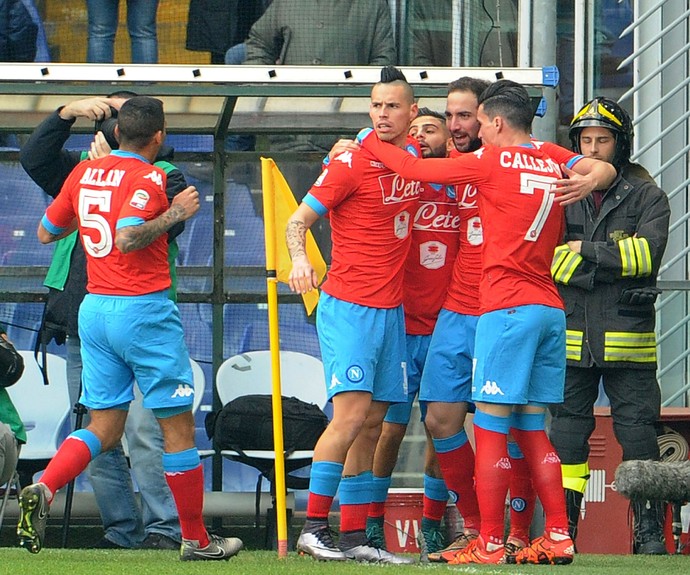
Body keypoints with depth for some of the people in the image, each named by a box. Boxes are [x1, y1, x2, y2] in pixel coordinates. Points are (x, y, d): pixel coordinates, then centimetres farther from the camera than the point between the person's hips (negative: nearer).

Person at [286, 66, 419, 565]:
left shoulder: (415, 158, 9)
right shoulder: (351, 165, -9)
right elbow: (298, 219, -7)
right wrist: (300, 259, -25)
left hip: (392, 311, 7)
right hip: (348, 307, -7)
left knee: (373, 423, 6)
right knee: (352, 412, -17)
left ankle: (355, 536, 9)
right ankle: (314, 526, -14)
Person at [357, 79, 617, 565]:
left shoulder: (492, 160, -3)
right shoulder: (553, 159, 13)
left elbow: (414, 168, 3)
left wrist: (369, 141, 18)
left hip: (508, 307, -7)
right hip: (551, 309, 7)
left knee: (490, 427, -5)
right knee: (531, 428, 11)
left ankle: (490, 544, -8)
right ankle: (559, 537, 6)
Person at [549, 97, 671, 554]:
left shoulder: (647, 196, 5)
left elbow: (648, 253, -9)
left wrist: (588, 252, -10)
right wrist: (610, 269, -10)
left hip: (627, 336, -2)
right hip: (572, 334, 2)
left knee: (637, 431, -2)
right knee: (567, 433, 3)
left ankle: (649, 529, 2)